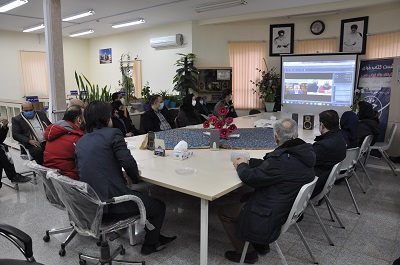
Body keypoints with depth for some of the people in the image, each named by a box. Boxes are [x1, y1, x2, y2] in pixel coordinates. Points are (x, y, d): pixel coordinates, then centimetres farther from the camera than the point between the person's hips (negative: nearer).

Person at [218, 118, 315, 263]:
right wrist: (249, 162, 7)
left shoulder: (281, 160, -33)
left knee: (224, 212, 6)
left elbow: (249, 178, -20)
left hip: (273, 217, -9)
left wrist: (241, 165, 0)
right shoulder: (305, 152, -4)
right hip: (290, 207, 9)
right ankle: (261, 244, 34)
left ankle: (247, 253, 20)